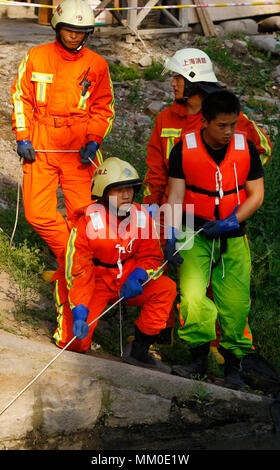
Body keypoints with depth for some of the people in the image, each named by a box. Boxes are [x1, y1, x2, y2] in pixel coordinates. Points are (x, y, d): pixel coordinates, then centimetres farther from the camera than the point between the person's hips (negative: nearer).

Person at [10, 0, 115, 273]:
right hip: (40, 148, 1)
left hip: (79, 150, -1)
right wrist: (22, 137, 1)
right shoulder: (36, 57, 5)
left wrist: (93, 141, -4)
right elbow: (20, 97, 10)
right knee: (37, 214, -6)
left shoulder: (97, 65, 4)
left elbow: (104, 107, 10)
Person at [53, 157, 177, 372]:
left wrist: (137, 277, -22)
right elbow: (78, 271, -20)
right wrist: (79, 311, -31)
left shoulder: (141, 216, -8)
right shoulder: (88, 221, -20)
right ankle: (66, 309, 20)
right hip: (95, 283, -4)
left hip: (127, 283, 4)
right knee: (77, 342, -18)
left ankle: (138, 350, -9)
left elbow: (153, 256, 1)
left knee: (166, 288, -20)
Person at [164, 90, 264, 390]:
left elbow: (256, 195, 1)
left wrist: (233, 221, -14)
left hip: (233, 238, 1)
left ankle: (233, 363, 13)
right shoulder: (184, 149, -6)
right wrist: (172, 235, -19)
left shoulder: (246, 149, -1)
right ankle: (199, 358, -1)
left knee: (235, 303, -4)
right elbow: (175, 195, -7)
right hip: (196, 235, -1)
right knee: (192, 294, -18)